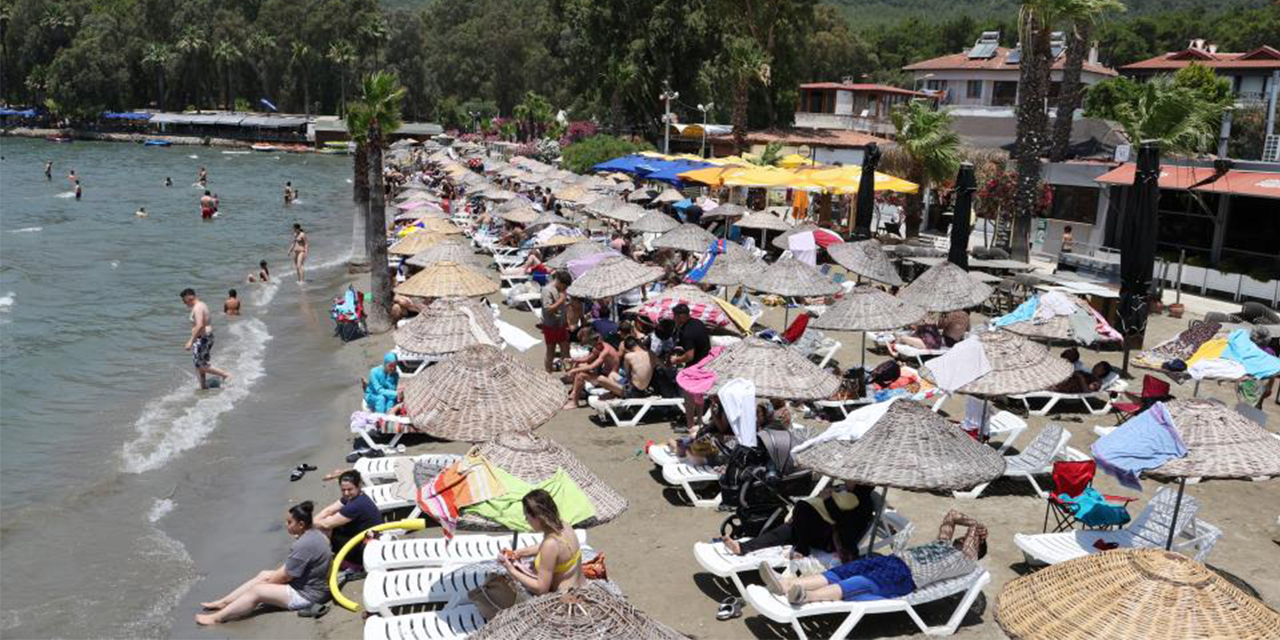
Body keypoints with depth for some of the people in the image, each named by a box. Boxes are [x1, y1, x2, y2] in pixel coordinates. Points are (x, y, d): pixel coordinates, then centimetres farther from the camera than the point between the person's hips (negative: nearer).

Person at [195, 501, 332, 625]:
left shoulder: (304, 545, -28)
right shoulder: (312, 533, 4)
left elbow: (285, 576, -18)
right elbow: (289, 567, 13)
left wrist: (267, 582, -1)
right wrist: (271, 576, 9)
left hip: (307, 594, -10)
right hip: (307, 582, 10)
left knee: (256, 591, -5)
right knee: (263, 575, 14)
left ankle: (217, 618, 4)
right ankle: (223, 603, 20)